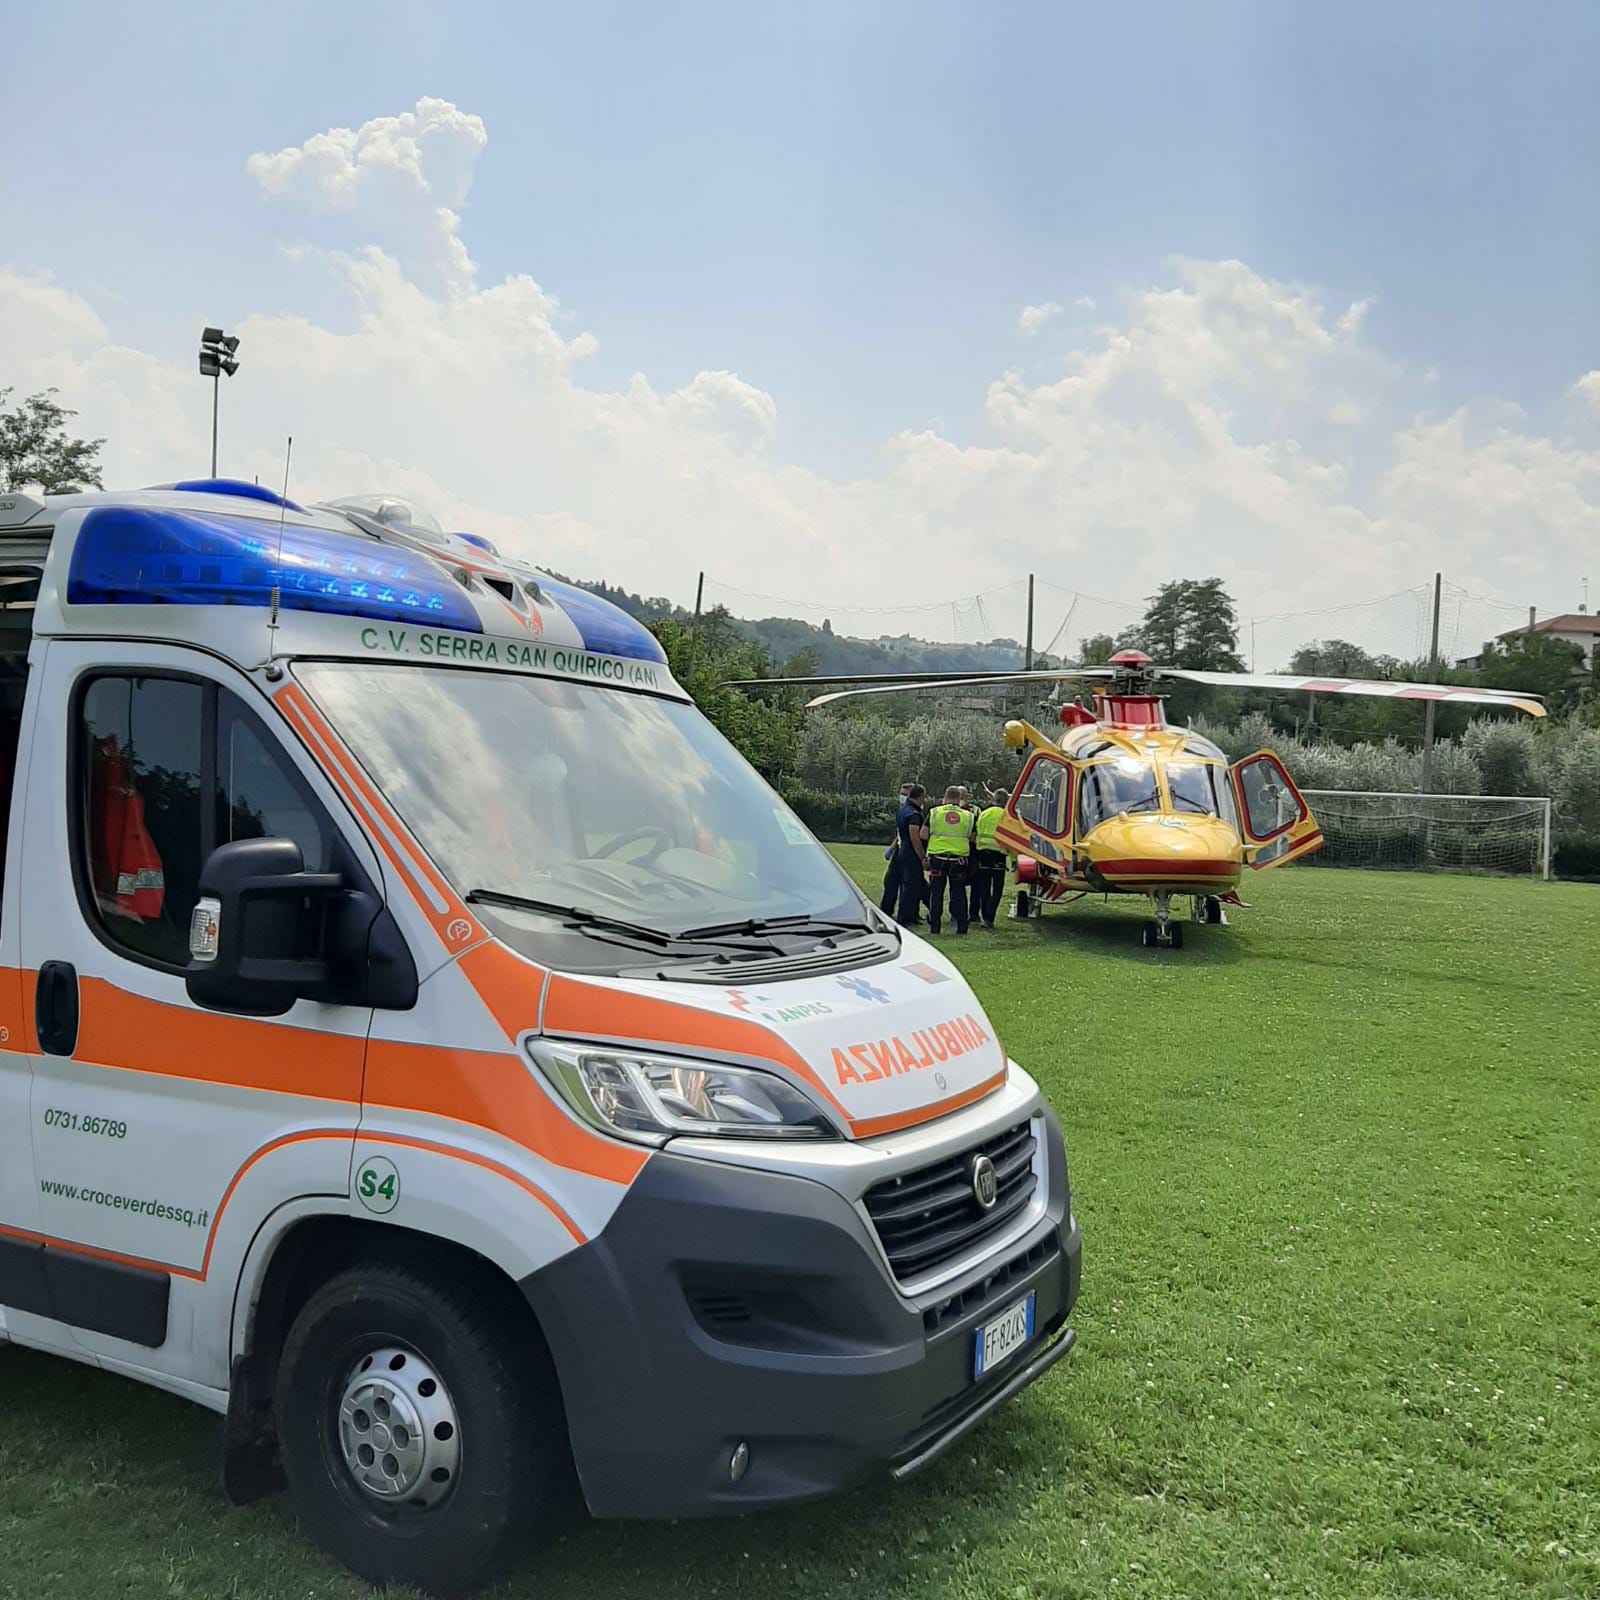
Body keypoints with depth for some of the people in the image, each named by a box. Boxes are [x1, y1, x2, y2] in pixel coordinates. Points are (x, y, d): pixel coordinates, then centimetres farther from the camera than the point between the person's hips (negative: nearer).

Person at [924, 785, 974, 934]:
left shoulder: (934, 812, 0)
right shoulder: (967, 816, 4)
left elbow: (923, 834, -1)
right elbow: (972, 838, 9)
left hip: (938, 857, -1)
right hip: (959, 859, 1)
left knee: (936, 893, 6)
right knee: (958, 893, 9)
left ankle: (934, 926, 5)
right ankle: (961, 926, 9)